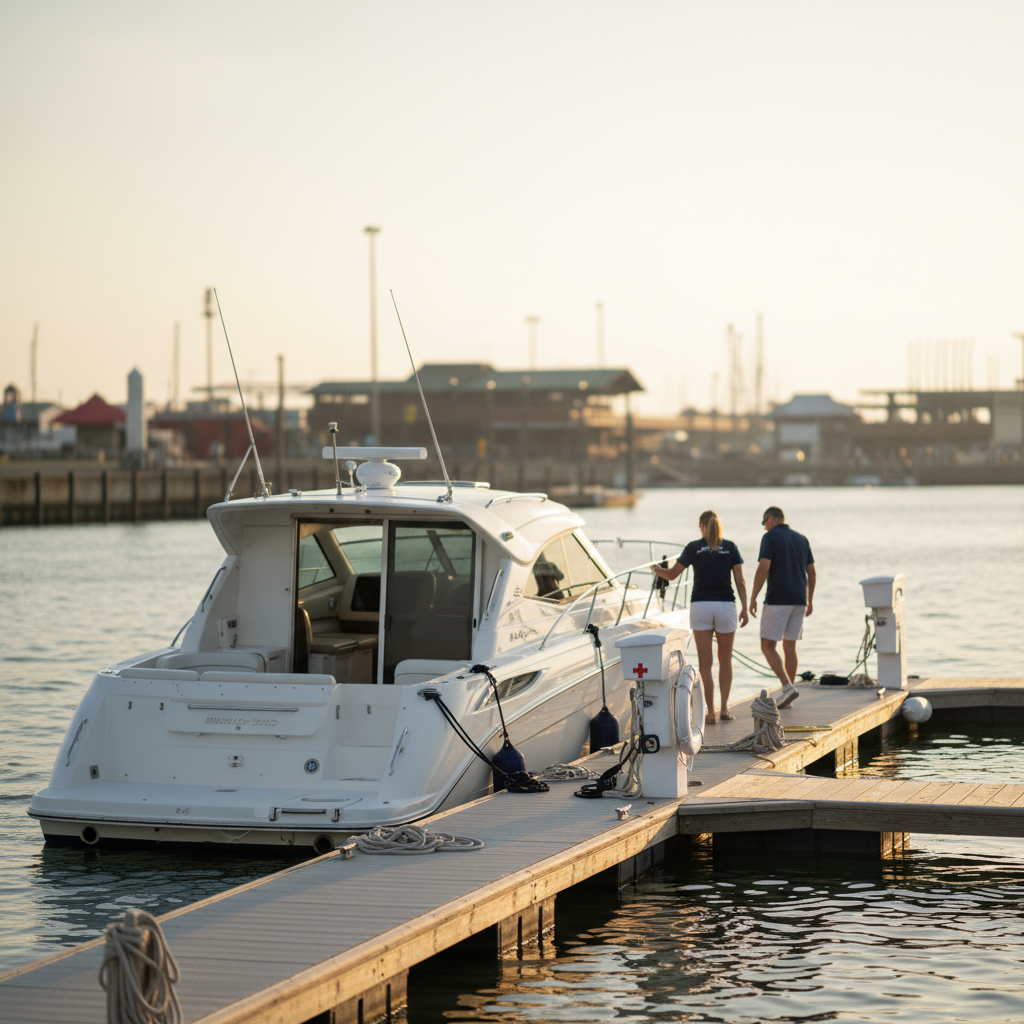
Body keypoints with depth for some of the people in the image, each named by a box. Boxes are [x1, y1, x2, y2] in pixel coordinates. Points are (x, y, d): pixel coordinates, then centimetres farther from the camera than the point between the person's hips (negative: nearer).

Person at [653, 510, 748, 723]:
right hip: (725, 605, 1)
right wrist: (744, 608, 6)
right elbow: (740, 581, 1)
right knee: (725, 659, 13)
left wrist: (658, 570, 29)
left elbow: (671, 574, 8)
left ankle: (710, 711, 0)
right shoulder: (730, 548, 4)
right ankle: (725, 708, 6)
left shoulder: (694, 547, 1)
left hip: (700, 605, -1)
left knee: (705, 662, 4)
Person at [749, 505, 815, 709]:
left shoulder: (770, 537, -5)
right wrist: (810, 600, 23)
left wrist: (753, 598, -10)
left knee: (768, 646, -1)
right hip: (798, 600, 6)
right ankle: (787, 698, 11)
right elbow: (812, 572, 14)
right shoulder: (802, 539, 14)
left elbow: (763, 568, -15)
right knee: (789, 647, 11)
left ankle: (788, 687, -16)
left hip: (777, 600, -6)